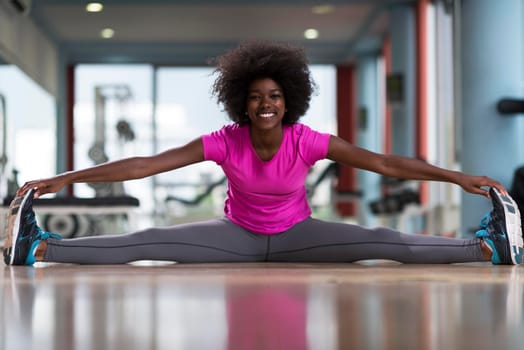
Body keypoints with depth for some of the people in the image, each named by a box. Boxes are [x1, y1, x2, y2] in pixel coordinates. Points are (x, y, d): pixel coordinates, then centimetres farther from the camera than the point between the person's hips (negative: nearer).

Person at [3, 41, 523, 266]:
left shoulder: (307, 141, -24)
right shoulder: (224, 142, -23)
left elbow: (384, 162, -24)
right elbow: (145, 165, -25)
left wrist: (459, 177, -29)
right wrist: (64, 179, -30)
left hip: (296, 235, 0)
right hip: (239, 234, 0)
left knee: (386, 242, -22)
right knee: (149, 242, -21)